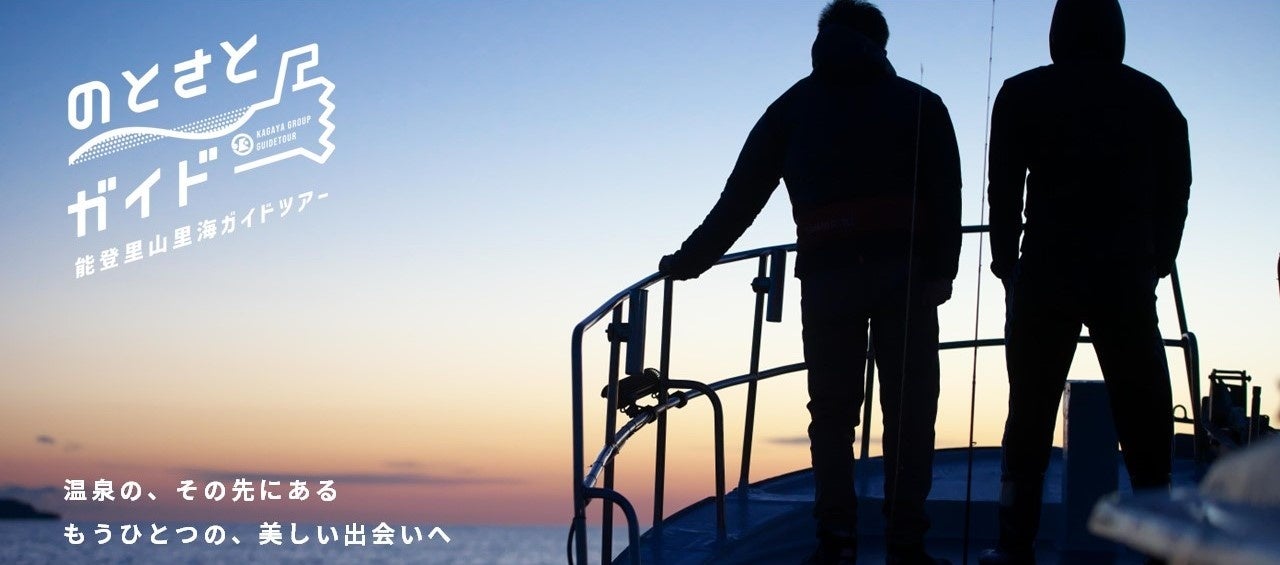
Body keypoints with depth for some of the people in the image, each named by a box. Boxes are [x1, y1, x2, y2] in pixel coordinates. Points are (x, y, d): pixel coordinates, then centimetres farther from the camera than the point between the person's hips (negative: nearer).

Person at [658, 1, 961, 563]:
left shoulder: (793, 107, 19)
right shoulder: (919, 104, 16)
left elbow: (739, 197, 16)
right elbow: (946, 195, 2)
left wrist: (690, 260, 23)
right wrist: (941, 271, 0)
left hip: (826, 274, 1)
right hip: (904, 273, -1)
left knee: (832, 413, 7)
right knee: (908, 412, 1)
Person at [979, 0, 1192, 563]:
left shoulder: (1023, 94, 6)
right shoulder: (1151, 97, 10)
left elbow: (1004, 190, 1)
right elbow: (1176, 188, 8)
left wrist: (1007, 262, 11)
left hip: (1047, 268, -1)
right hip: (1128, 271, 1)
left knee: (1030, 409, 2)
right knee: (1142, 411, 5)